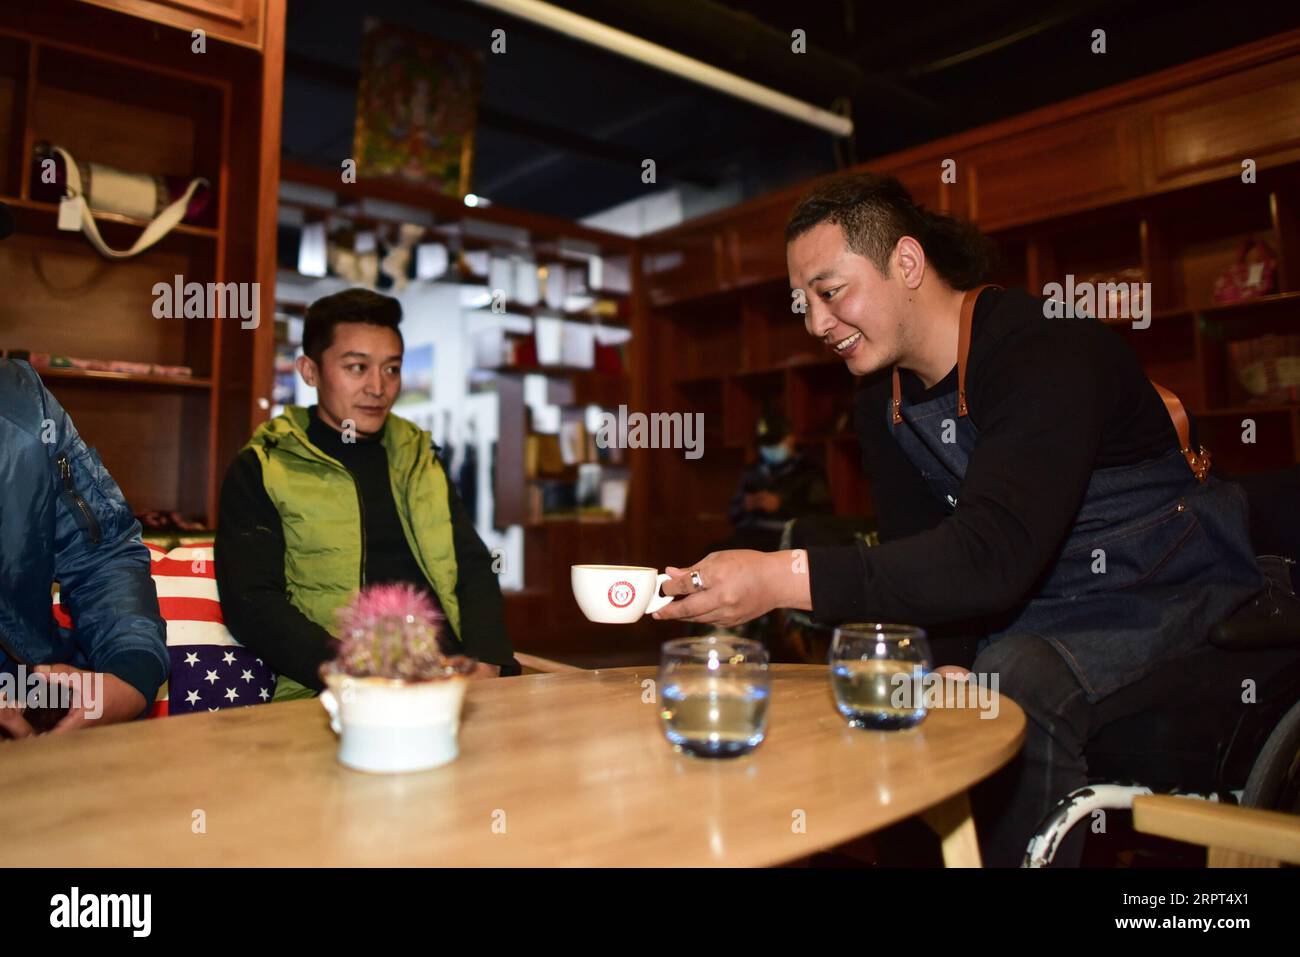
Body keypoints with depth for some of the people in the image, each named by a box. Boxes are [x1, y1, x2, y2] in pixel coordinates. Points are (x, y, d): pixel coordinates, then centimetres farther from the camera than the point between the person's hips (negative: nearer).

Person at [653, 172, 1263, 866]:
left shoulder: (1047, 349, -23)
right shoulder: (881, 405, 2)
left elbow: (994, 555, -35)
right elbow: (917, 561, 2)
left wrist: (785, 579, -41)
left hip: (1170, 600, -6)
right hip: (1028, 627, 7)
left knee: (1011, 691, -33)